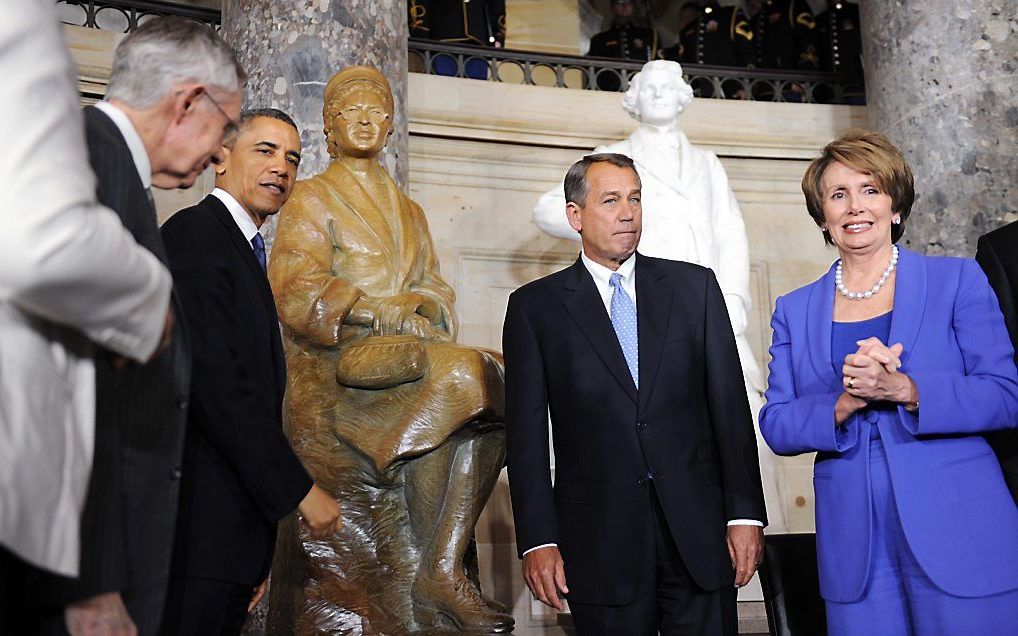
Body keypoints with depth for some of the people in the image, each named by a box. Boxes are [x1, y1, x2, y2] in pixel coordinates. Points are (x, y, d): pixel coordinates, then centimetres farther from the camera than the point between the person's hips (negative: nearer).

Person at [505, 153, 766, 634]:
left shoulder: (695, 287, 8)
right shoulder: (534, 307, 3)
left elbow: (729, 405, 5)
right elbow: (527, 432, 0)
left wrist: (745, 513, -1)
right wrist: (538, 540, -7)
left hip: (698, 529, 2)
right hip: (600, 539, -1)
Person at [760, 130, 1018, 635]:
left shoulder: (957, 281, 3)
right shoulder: (795, 311, 10)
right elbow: (776, 426, 4)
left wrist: (903, 389, -18)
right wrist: (846, 403, -14)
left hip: (960, 539, -2)